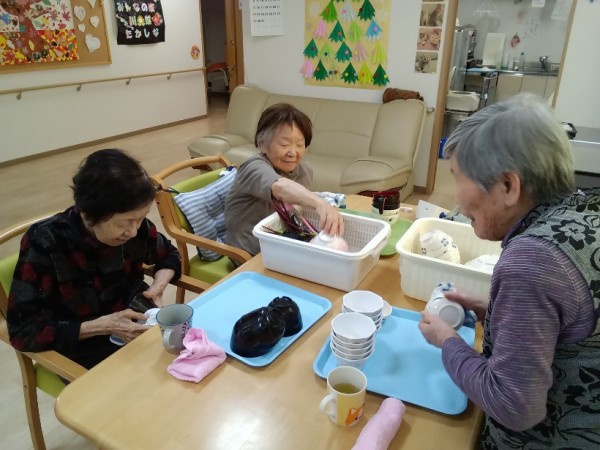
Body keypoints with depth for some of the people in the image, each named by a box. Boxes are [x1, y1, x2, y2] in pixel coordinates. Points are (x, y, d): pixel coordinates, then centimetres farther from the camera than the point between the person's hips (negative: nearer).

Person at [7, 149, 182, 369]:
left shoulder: (135, 226, -13)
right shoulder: (44, 244, -23)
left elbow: (169, 256, 9)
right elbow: (24, 331, -18)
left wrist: (157, 288, -12)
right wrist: (102, 326, -26)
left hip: (139, 323, 4)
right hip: (82, 348, -3)